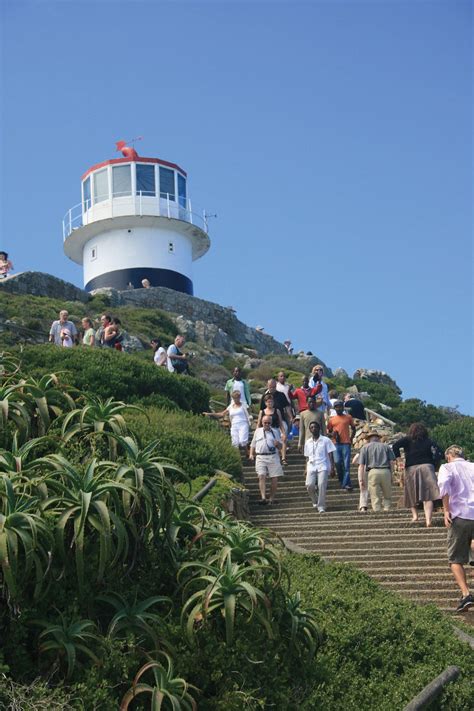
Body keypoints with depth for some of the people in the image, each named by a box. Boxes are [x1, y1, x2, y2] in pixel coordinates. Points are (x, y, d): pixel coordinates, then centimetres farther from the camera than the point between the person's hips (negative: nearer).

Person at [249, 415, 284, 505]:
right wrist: (251, 454, 6)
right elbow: (253, 444, 21)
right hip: (260, 457, -1)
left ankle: (272, 498, 9)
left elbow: (280, 447, 15)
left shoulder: (275, 432, 16)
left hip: (273, 457, 1)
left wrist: (277, 444, -8)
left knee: (274, 478, -2)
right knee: (262, 477, -15)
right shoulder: (257, 431, 17)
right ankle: (263, 498, -23)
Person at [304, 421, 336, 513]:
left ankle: (321, 506, -8)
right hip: (311, 467, 3)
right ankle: (315, 501, 16)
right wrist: (306, 469, 11)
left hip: (323, 467, -3)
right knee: (309, 485, -11)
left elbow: (330, 454, 2)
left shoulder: (325, 440, 4)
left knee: (321, 485, -16)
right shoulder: (308, 442, 15)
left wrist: (332, 467, -6)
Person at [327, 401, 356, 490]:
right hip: (336, 444, 2)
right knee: (337, 462, -3)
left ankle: (346, 484, -9)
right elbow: (328, 432, 17)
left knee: (346, 464, -7)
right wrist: (332, 434, -5)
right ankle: (342, 481, 14)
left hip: (346, 443, -2)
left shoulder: (348, 417, 9)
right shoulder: (331, 420, 12)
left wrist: (351, 438, 5)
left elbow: (353, 428, 18)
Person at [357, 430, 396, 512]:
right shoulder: (386, 446, 20)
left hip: (372, 472, -1)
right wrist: (391, 475, 13)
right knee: (387, 496, 13)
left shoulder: (365, 448, 16)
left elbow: (361, 465, 6)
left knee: (375, 497, 2)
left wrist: (361, 479, 5)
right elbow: (392, 462, 9)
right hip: (386, 472, 1)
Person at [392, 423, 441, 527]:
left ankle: (414, 515, 5)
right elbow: (438, 453, -3)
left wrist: (398, 458, 2)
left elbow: (395, 446, -8)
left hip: (411, 469, 0)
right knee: (428, 496, -6)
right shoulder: (429, 442, 9)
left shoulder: (407, 440, 6)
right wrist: (433, 464, 8)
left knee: (412, 494, 18)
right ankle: (428, 519, -18)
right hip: (426, 467, 0)